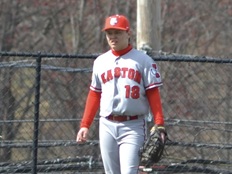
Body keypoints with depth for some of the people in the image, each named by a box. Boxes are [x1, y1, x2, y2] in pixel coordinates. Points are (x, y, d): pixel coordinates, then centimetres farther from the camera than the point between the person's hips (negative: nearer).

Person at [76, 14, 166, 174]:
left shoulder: (143, 60, 0)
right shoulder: (100, 62, 13)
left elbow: (153, 94, -4)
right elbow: (94, 95, 15)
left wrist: (159, 125, -14)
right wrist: (85, 125, 7)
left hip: (133, 126, -4)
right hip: (107, 126, 4)